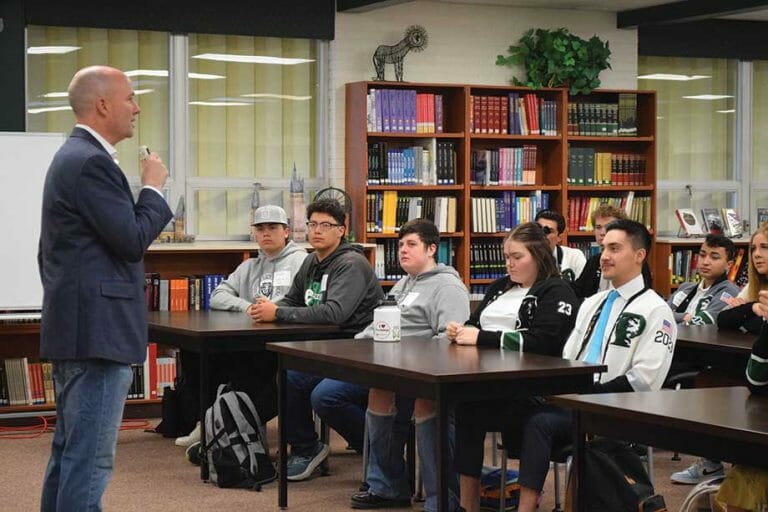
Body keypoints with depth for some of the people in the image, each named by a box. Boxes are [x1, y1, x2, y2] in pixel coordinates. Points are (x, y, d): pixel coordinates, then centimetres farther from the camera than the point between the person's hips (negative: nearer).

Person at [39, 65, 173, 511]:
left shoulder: (73, 157, 17)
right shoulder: (92, 162, -16)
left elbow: (49, 252, 22)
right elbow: (133, 239, -19)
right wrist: (153, 187, -5)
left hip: (72, 325, 11)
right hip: (98, 329, -11)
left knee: (70, 450, 16)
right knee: (90, 457, -8)